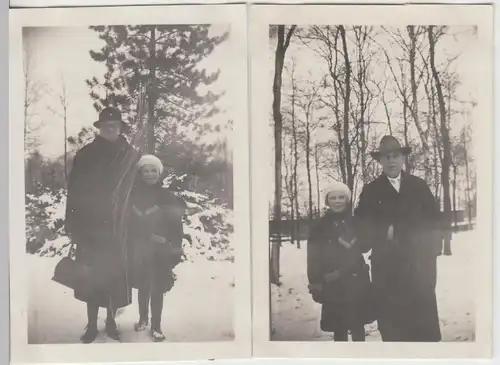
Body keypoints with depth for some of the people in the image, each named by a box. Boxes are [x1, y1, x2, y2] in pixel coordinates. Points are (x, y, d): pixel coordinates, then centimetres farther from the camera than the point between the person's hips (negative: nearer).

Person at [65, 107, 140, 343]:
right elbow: (74, 192, 1)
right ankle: (91, 325, 18)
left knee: (115, 276, 5)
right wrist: (73, 224, -5)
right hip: (89, 227, 1)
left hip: (118, 228, 0)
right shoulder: (85, 155, 3)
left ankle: (111, 323, 22)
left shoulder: (131, 156, 1)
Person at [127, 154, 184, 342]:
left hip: (160, 252, -2)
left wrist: (175, 251, -9)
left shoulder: (167, 196, -5)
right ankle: (143, 318, 34)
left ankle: (156, 326, 16)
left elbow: (175, 226, -6)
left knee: (157, 289, 3)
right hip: (139, 251, 2)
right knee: (142, 286, 14)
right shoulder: (133, 195, -1)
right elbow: (128, 223, 0)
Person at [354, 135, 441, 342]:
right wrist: (385, 233, -12)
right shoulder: (371, 191, 6)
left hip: (419, 265, 1)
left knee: (425, 322, 0)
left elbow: (433, 219, 9)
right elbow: (363, 227, 3)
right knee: (392, 326, -1)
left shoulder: (419, 186, 11)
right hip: (386, 268, -1)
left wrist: (429, 252, -2)